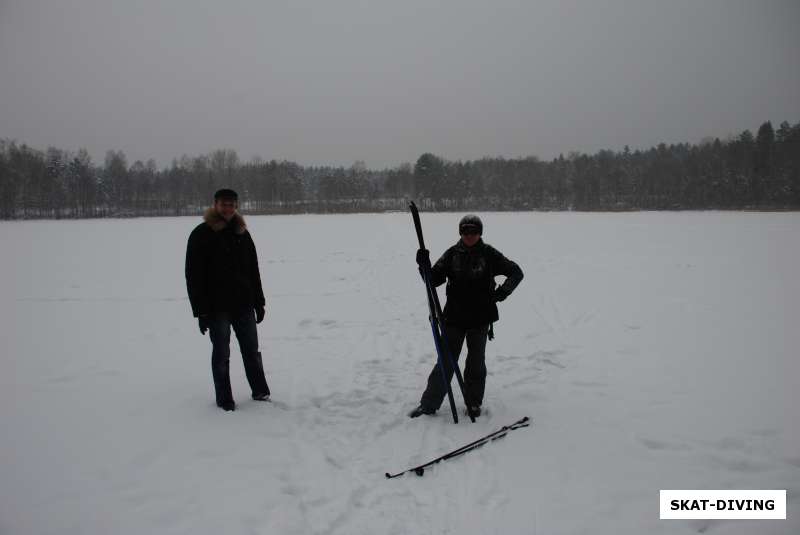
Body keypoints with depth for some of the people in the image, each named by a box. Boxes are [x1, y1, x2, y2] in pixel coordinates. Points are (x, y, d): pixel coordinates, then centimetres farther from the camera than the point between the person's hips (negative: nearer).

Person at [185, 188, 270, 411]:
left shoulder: (242, 234, 9)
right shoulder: (201, 234, -6)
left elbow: (253, 271, 14)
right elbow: (194, 276, -9)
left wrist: (259, 302, 11)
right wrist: (201, 311, -13)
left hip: (243, 304, 4)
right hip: (217, 307, -4)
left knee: (252, 350, 11)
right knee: (221, 353, 5)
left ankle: (260, 391, 24)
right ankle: (224, 399, 17)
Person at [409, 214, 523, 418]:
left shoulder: (489, 254, -3)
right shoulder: (452, 254, 0)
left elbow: (516, 272, 2)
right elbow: (434, 280, -2)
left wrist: (502, 291, -10)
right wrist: (425, 266, -20)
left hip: (480, 318, 0)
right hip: (454, 317, 0)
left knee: (476, 362, 12)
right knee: (446, 361, 2)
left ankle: (474, 403, 28)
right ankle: (428, 404, 12)